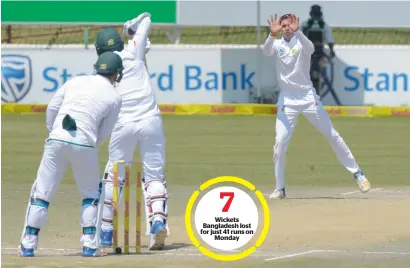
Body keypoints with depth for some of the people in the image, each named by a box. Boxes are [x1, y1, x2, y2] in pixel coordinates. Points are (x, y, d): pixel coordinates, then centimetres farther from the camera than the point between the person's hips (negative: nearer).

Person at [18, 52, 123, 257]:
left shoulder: (75, 81, 13)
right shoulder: (114, 97, 7)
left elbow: (52, 108, 11)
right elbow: (103, 133, 8)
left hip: (57, 140, 2)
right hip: (85, 145, -2)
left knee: (42, 192, 7)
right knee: (91, 194, 18)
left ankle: (28, 245, 4)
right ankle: (89, 244, 11)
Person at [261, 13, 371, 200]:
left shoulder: (301, 42, -3)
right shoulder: (277, 44, 2)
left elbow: (310, 49, -27)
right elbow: (266, 51, -20)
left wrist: (297, 32, -43)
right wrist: (272, 35, -40)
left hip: (308, 97, -1)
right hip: (287, 100, 1)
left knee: (332, 136, 2)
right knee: (280, 143, -8)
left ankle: (356, 173, 12)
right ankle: (280, 189, 2)